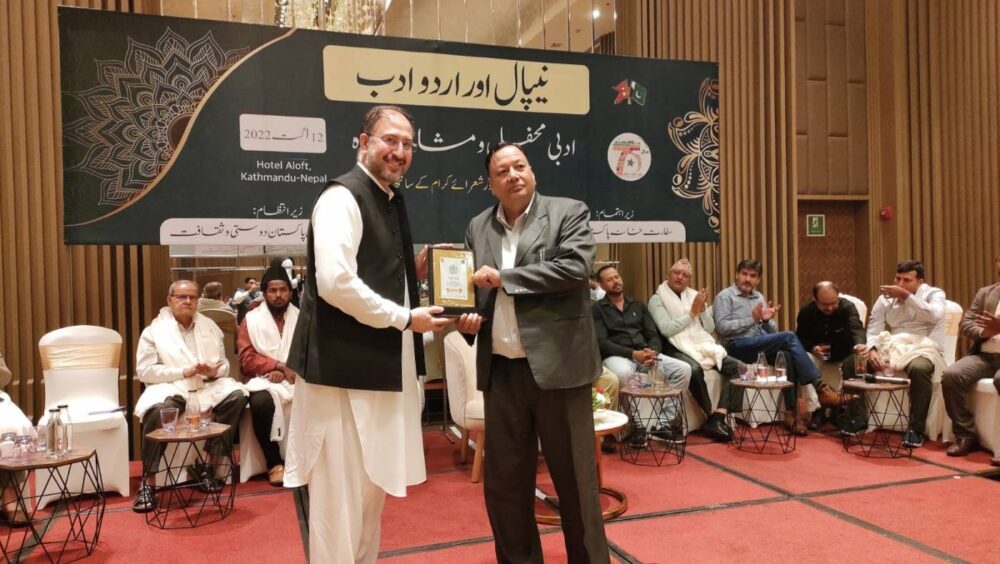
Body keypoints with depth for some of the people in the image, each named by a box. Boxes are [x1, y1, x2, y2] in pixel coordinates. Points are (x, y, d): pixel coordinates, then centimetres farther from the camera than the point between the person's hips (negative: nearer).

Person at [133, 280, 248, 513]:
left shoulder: (210, 327, 14)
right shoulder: (154, 330, 2)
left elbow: (223, 364, 11)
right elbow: (145, 370, -7)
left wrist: (213, 372, -14)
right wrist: (184, 372, -17)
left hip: (207, 386, 4)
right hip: (170, 387, -4)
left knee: (237, 396, -24)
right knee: (158, 409, -37)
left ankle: (209, 465, -12)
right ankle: (146, 482, -25)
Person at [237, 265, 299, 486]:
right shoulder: (251, 319, 6)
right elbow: (246, 359, -2)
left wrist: (285, 372, -14)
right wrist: (280, 365, -13)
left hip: (297, 379, 1)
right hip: (264, 380, -1)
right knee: (261, 402, -34)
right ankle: (275, 463, -16)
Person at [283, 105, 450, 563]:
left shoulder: (390, 200, 15)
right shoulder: (343, 197, -14)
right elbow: (336, 283, -26)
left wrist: (413, 274, 4)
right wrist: (405, 318, -17)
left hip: (379, 365, 10)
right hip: (344, 366, -10)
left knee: (372, 482, 20)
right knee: (340, 491, 0)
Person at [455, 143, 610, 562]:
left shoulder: (569, 213, 0)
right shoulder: (478, 227, 12)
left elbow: (573, 269, -15)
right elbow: (469, 286, 17)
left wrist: (503, 278, -13)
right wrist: (465, 317, -5)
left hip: (557, 365, -4)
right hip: (501, 371, 4)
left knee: (575, 478, 7)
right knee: (503, 480, 12)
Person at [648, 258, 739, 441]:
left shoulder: (694, 295, 17)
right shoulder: (657, 299, 0)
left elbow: (710, 328, 13)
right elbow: (666, 329, -15)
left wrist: (703, 308, -5)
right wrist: (692, 312, -12)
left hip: (703, 345, 6)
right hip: (677, 349, -6)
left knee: (737, 367, -14)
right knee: (694, 369, -37)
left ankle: (719, 416, -19)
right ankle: (712, 417, -17)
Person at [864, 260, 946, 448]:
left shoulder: (934, 293, 2)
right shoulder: (885, 299, 9)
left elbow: (934, 315, -21)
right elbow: (873, 331, 2)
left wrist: (905, 295, -22)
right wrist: (872, 350, -19)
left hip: (924, 349, -3)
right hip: (893, 348, 3)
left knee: (919, 369, -39)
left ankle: (916, 429, -26)